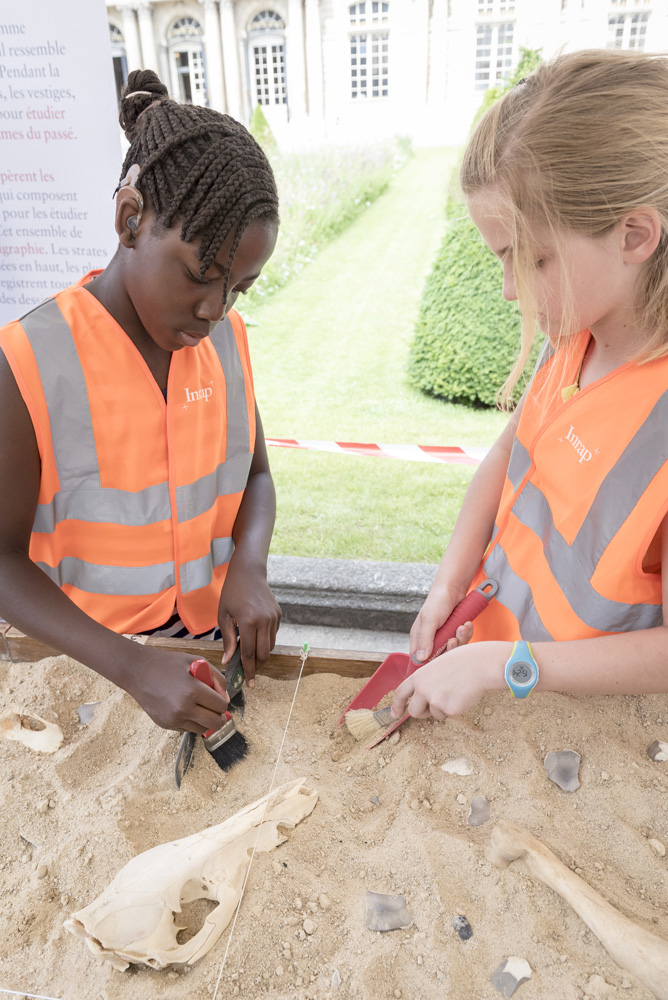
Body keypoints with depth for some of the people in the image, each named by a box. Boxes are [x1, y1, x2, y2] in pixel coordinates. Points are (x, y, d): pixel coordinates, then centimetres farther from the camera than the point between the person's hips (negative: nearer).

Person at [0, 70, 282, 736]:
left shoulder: (227, 337, -6)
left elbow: (253, 477, 3)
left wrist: (248, 568, -17)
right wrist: (135, 668, -26)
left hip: (217, 636, 4)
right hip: (93, 655, -3)